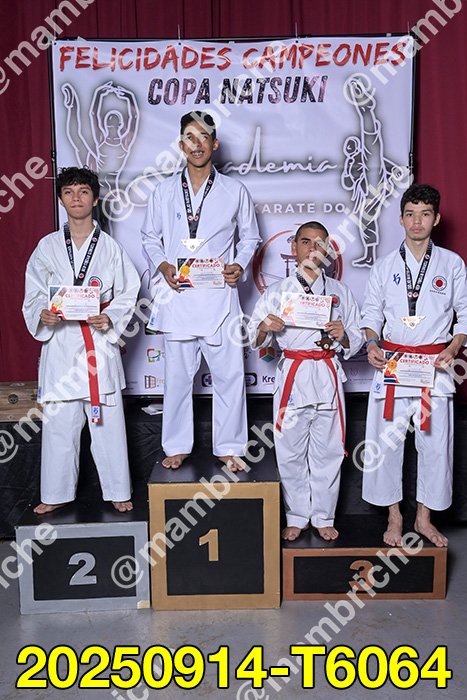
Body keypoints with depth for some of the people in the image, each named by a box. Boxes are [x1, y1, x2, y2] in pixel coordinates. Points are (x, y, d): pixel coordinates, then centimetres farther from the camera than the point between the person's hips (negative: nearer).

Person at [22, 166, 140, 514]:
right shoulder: (48, 247, 5)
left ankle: (118, 491, 22)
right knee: (58, 422, 8)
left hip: (100, 342, -1)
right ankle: (56, 494, 25)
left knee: (108, 420, 5)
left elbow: (128, 296, 2)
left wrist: (109, 319, -15)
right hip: (60, 343, 1)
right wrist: (43, 316, -14)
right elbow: (33, 296, 7)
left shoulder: (111, 247, 1)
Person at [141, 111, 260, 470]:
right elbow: (150, 236, 15)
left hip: (220, 296, -1)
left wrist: (240, 266, -5)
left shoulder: (235, 191, 6)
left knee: (229, 375, 1)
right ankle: (177, 446, 24)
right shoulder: (165, 191, 8)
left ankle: (228, 447, 18)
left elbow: (249, 237, 14)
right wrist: (163, 266, -4)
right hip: (178, 296, 1)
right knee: (178, 375, 8)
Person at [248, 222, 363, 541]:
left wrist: (343, 336, -10)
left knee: (327, 451, 7)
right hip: (292, 377, -1)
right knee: (291, 453, 5)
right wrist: (264, 328, -18)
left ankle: (323, 517, 25)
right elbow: (255, 340, 4)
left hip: (328, 378, 1)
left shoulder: (340, 292, 9)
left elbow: (357, 340, 12)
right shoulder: (277, 292, 6)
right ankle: (297, 517, 24)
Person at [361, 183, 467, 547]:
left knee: (435, 443, 5)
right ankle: (394, 517, 20)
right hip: (391, 365, 1)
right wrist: (371, 345, -9)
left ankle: (424, 518, 24)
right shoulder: (385, 266, 7)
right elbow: (372, 313, 8)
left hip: (435, 366, 0)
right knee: (386, 442, 2)